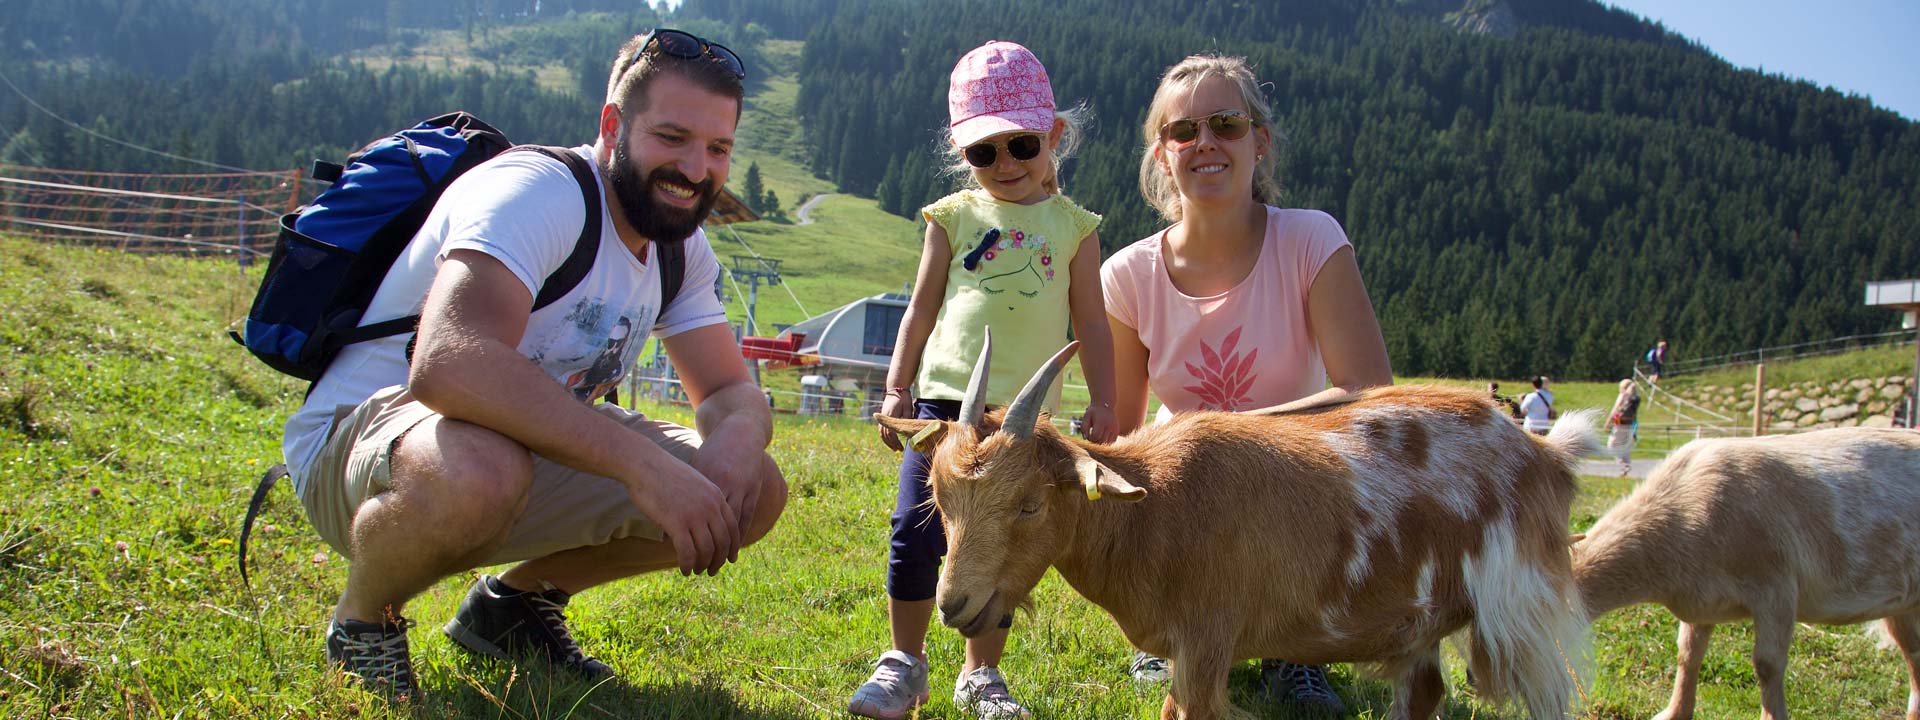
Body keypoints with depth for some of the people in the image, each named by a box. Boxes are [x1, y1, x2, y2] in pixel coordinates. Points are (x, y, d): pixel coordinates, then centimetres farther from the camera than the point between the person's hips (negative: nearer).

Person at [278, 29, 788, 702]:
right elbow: (448, 363, -42)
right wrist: (643, 462, -45)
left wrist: (735, 444, -25)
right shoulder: (536, 192, -25)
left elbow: (733, 393, 2)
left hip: (534, 446, 8)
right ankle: (363, 619, -7)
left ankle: (516, 597, 12)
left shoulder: (682, 245, 2)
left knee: (755, 489, -8)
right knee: (480, 466, -43)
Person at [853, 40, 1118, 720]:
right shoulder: (955, 217, 9)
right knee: (916, 532, -5)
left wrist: (1102, 401, 4)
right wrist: (897, 389, 6)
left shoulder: (1072, 226, 9)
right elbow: (921, 308, 11)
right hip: (945, 397, 0)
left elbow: (1091, 324, 11)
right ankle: (904, 663, 12)